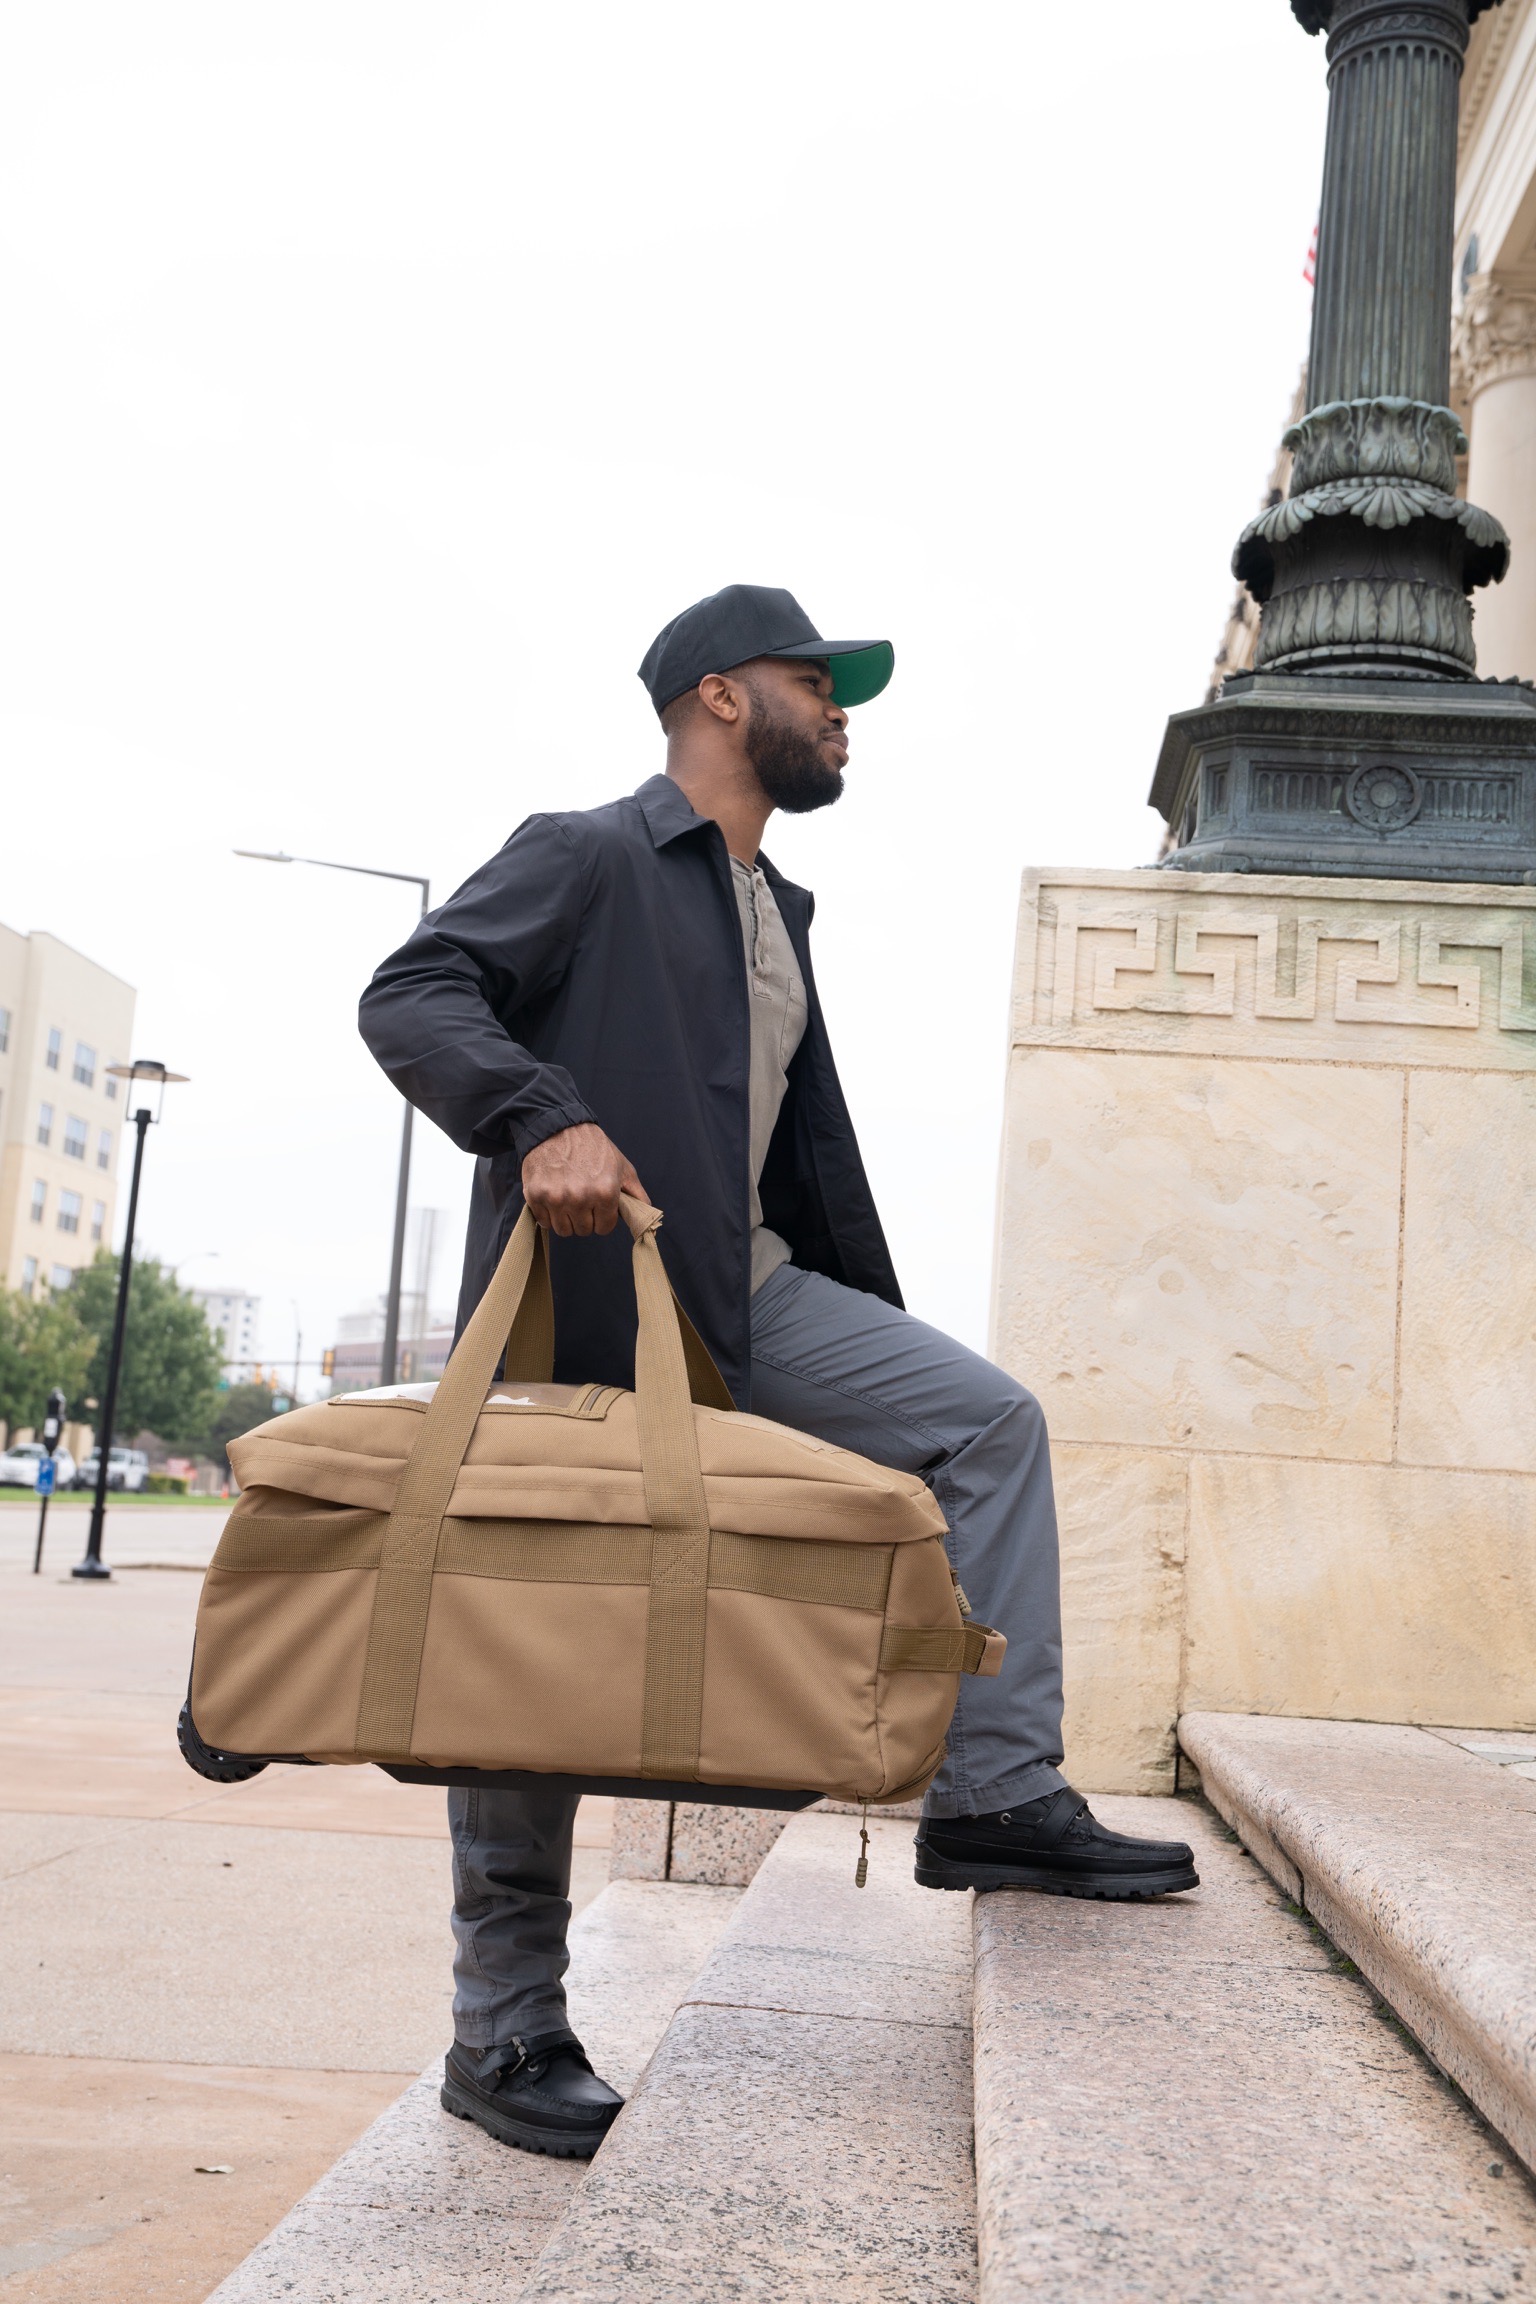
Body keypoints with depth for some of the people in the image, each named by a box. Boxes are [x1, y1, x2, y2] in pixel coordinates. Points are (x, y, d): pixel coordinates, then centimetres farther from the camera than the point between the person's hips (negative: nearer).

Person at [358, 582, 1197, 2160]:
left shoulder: (777, 917, 22)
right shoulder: (586, 859, -3)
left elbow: (811, 1148, 25)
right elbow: (411, 994, -15)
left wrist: (885, 1348, 21)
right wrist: (542, 1120, -33)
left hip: (749, 1302, 8)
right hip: (585, 1302, -8)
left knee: (988, 1418, -5)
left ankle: (993, 1790, -5)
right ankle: (504, 2039, 10)